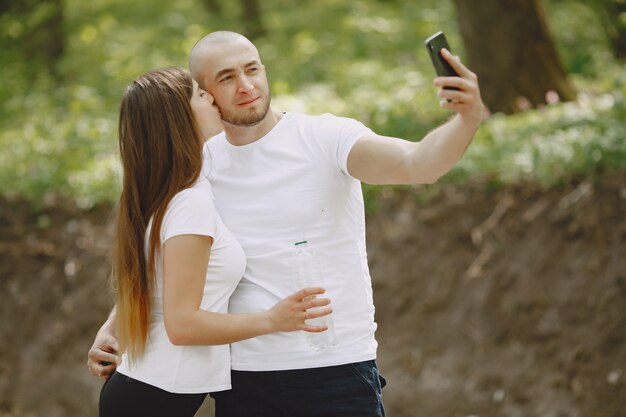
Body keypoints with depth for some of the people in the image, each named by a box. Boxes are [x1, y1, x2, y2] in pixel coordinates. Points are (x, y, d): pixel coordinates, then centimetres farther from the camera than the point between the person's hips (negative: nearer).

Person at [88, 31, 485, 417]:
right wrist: (111, 327, 4)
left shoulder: (325, 139, -8)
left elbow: (416, 163, -25)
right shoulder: (200, 166, 5)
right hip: (245, 375, 4)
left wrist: (467, 119, -45)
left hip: (338, 369, -3)